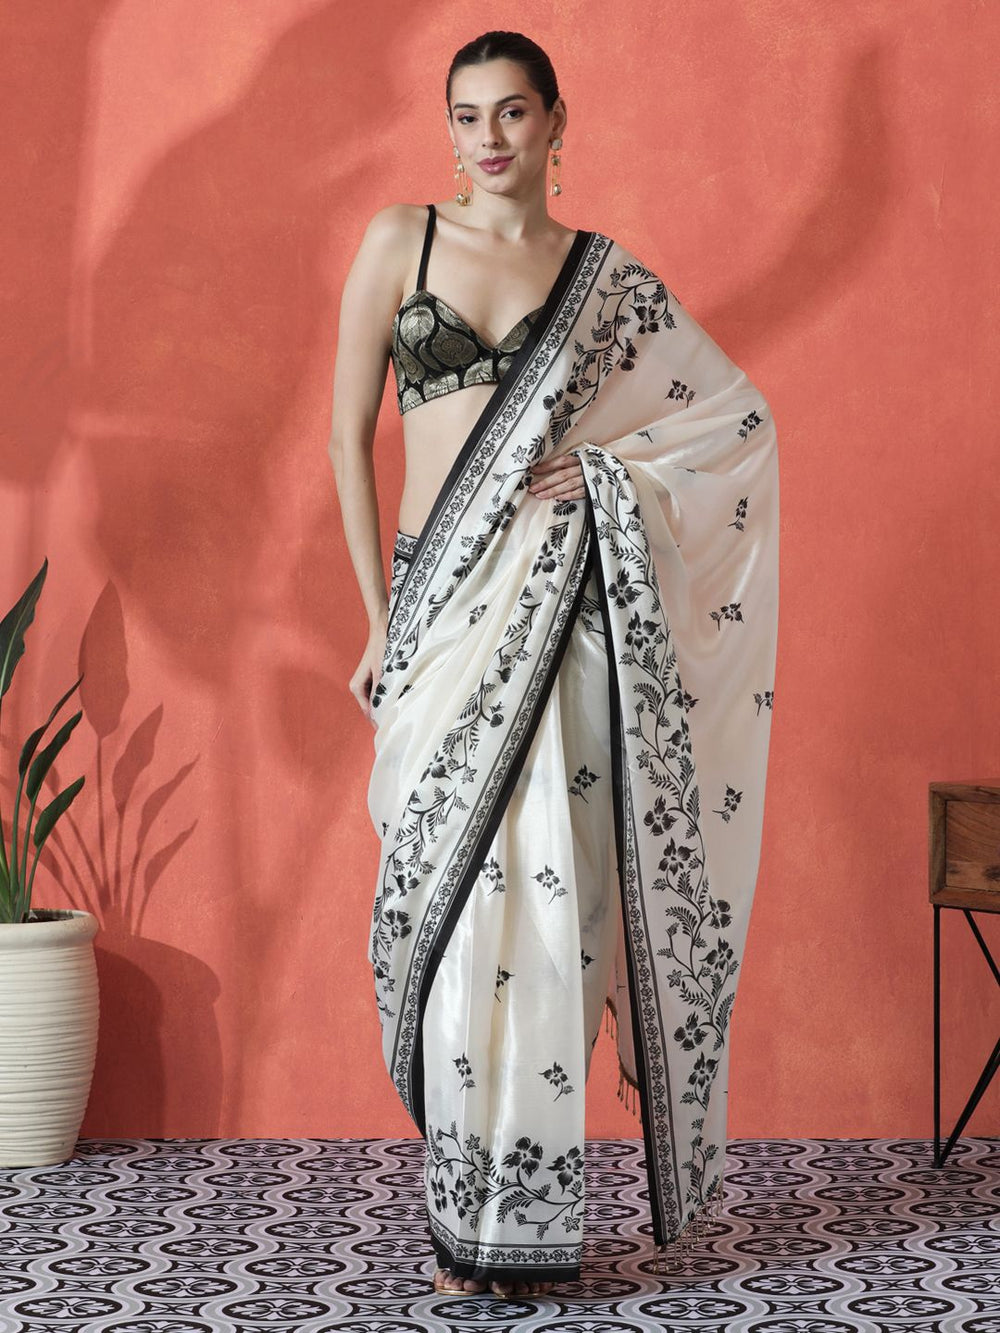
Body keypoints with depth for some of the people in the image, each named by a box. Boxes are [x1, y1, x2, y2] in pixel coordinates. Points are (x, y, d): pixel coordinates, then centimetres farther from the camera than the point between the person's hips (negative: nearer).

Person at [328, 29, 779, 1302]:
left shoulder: (606, 277, 7)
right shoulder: (401, 240, 7)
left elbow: (740, 417, 12)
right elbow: (348, 436, 7)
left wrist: (612, 475, 0)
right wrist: (378, 616, 4)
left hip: (559, 609, -1)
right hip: (439, 608, 1)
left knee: (541, 889, -4)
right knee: (447, 895, 1)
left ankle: (518, 1220, 6)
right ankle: (467, 1210, 13)